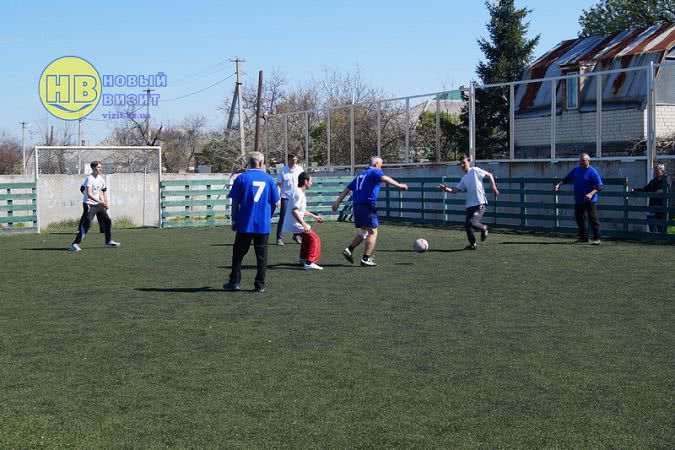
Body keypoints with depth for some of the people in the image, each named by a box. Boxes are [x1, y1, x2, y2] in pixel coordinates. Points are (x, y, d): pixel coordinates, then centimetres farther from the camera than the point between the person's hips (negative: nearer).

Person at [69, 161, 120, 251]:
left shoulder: (101, 178, 8)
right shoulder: (89, 178, -18)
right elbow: (89, 194, -28)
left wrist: (105, 203, 15)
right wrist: (99, 201, -34)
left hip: (98, 204, 8)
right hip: (89, 204, -8)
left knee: (107, 221, 11)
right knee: (86, 224, -14)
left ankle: (108, 242, 24)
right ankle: (75, 244, -11)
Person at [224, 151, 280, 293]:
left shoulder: (242, 178, -2)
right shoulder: (269, 179, 3)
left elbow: (235, 202, -2)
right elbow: (275, 203, 6)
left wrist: (234, 220, 6)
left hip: (245, 224, -1)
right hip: (264, 225, 1)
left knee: (238, 253, 9)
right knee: (261, 255, 7)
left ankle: (234, 282, 11)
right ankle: (260, 285, 7)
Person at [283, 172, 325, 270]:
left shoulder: (300, 193, 15)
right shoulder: (298, 194, -17)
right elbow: (294, 211, -28)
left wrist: (314, 216, 31)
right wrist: (304, 225, -33)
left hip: (291, 224, 11)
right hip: (295, 225, -11)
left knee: (307, 236, 32)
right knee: (314, 239, -9)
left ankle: (303, 258, 43)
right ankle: (310, 263, -16)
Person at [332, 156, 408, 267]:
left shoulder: (360, 175, 24)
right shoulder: (375, 172, 3)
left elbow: (347, 189, 22)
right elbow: (384, 178, -19)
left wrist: (337, 202, 21)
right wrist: (399, 185, -22)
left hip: (356, 206, 8)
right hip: (367, 206, -8)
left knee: (365, 231, 18)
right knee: (373, 232, -2)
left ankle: (349, 250, 5)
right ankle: (366, 259, -6)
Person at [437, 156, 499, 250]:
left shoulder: (475, 170, 0)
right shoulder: (464, 179, 16)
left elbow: (489, 175, 5)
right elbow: (455, 189, 10)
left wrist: (493, 187, -4)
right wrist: (446, 189, -8)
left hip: (481, 204, -7)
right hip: (470, 205, 7)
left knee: (472, 223, -21)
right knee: (467, 226, 3)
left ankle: (483, 228, 10)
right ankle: (473, 244, 24)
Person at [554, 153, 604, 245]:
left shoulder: (593, 172, -9)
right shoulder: (576, 170, 11)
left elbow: (600, 186, -12)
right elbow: (566, 179, 20)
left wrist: (591, 194, -25)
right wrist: (559, 184, 3)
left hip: (590, 200, -7)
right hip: (578, 200, 7)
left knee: (593, 219, -7)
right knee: (579, 219, 11)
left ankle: (597, 239, -4)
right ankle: (583, 238, 21)